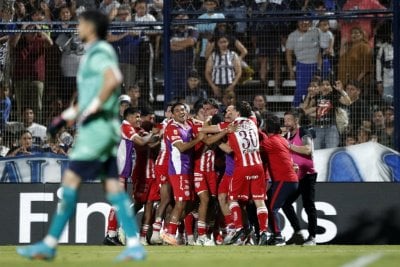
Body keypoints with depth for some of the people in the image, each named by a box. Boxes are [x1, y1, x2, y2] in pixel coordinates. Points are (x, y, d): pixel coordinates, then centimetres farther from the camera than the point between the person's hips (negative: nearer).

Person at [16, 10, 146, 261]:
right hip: (97, 130, 10)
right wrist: (66, 116, 23)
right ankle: (134, 245, -2)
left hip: (97, 128, -10)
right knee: (113, 187, 4)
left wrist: (92, 109, -23)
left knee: (71, 180, -7)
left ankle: (50, 243, -4)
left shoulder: (99, 53, -11)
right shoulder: (94, 54, 20)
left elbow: (113, 80, -30)